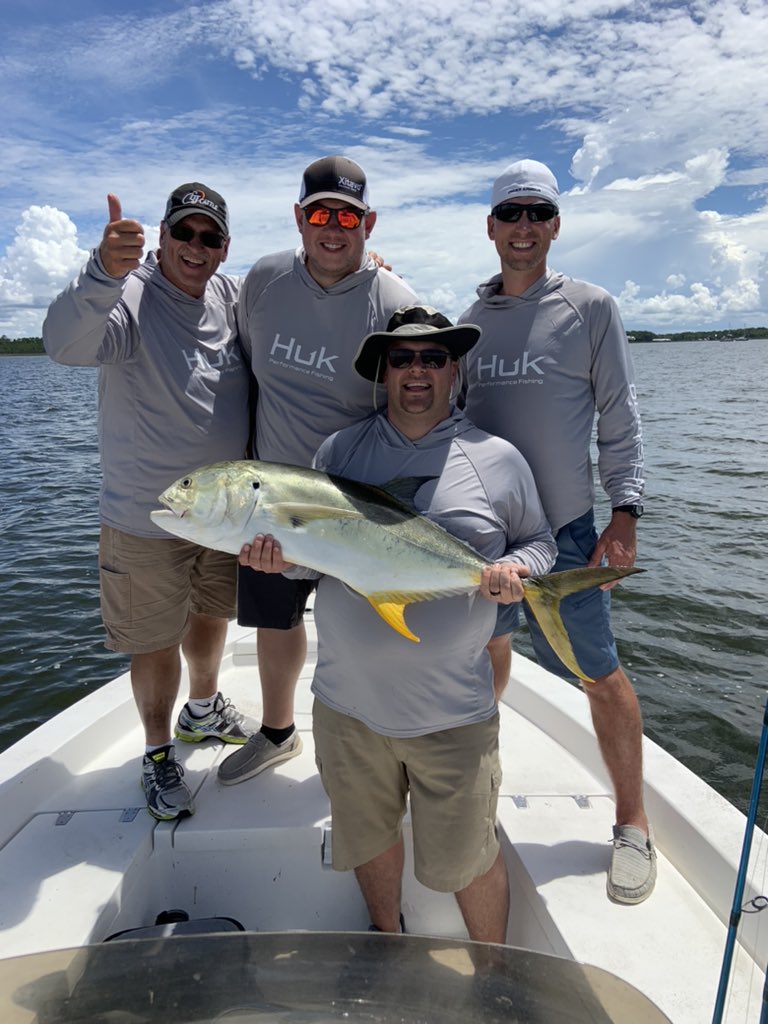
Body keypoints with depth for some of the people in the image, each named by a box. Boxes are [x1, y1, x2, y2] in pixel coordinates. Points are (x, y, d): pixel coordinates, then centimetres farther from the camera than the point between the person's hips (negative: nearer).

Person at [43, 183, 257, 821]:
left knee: (212, 614, 23)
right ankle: (158, 751, 33)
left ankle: (203, 711, 49)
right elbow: (66, 344, -35)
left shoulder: (235, 298, 2)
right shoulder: (128, 296, -15)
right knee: (157, 643, 8)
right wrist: (105, 273, -53)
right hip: (147, 521, -5)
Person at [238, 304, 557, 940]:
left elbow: (539, 541, 8)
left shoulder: (497, 458, -2)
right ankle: (386, 936, 53)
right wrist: (281, 557, -15)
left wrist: (516, 569, -14)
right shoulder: (339, 450, 4)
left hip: (453, 713, -2)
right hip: (347, 702, 3)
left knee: (468, 858, 13)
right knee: (367, 835, 23)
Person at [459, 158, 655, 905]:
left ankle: (632, 824, 21)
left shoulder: (590, 308, 1)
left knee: (599, 672, 2)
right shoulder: (470, 318, 10)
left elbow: (619, 418, -1)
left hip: (562, 527, -3)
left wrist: (625, 509, -9)